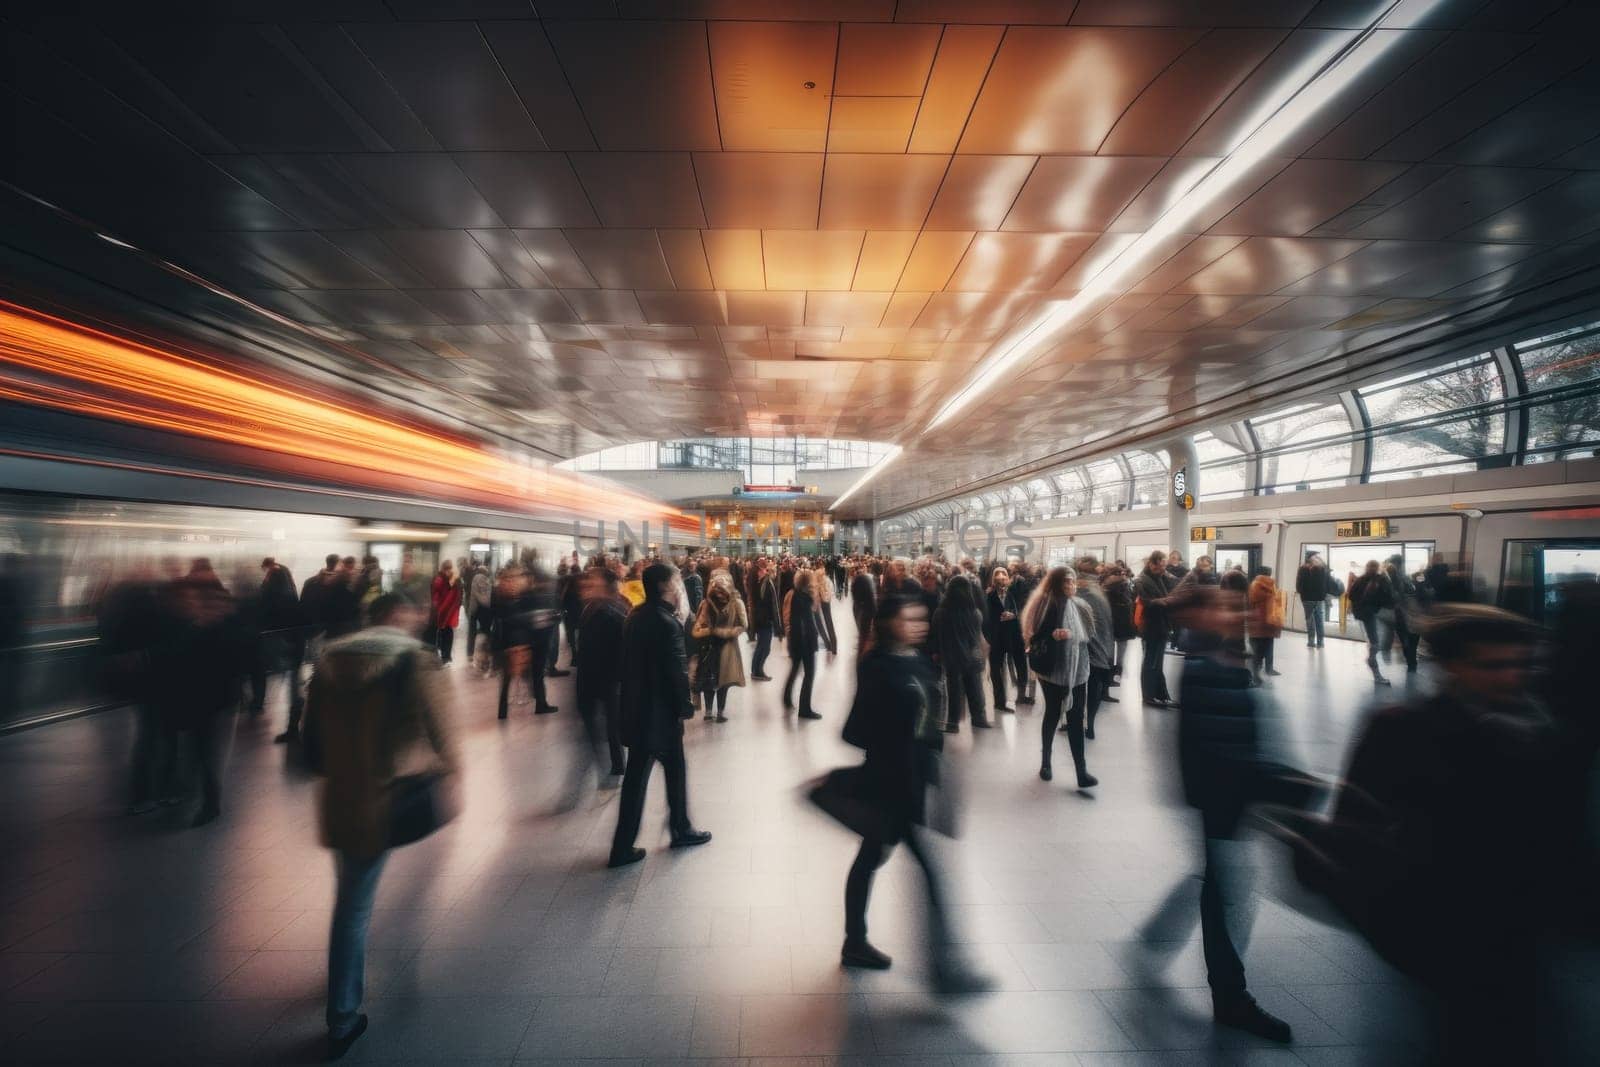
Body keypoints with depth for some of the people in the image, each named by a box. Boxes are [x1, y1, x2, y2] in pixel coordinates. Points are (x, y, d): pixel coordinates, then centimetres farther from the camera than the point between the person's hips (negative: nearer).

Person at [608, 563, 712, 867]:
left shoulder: (635, 616, 5)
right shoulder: (667, 623, -21)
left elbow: (630, 660, 10)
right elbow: (677, 671, -20)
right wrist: (683, 707, -8)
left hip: (636, 705, 9)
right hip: (660, 708, -9)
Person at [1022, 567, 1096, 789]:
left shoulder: (1076, 606, 6)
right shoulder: (1048, 605, -13)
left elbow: (1083, 636, 17)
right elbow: (1035, 639, -16)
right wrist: (1053, 636, -32)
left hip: (1076, 671, 5)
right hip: (1054, 671, -5)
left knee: (1076, 720, 2)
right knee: (1053, 716, 8)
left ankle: (1081, 771, 3)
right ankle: (1045, 763, 27)